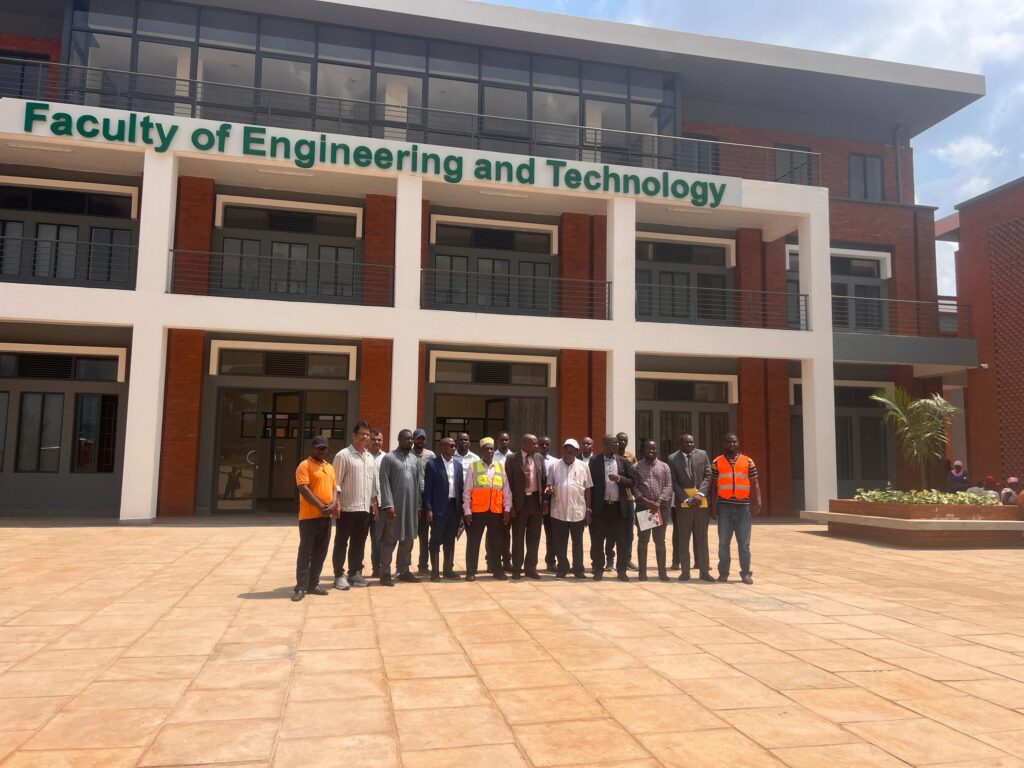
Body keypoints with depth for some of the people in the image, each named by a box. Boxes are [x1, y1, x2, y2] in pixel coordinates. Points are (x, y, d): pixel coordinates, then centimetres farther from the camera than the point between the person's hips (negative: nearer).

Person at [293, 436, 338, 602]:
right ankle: (301, 587, 0)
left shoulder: (330, 467, 16)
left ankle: (313, 584, 19)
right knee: (305, 552, -4)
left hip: (327, 516, 7)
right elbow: (304, 489, -15)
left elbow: (334, 487, 15)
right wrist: (321, 506, -18)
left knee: (320, 552, 10)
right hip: (309, 516, -7)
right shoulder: (305, 466, -6)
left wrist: (333, 504, -5)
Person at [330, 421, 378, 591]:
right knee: (341, 543, 3)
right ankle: (339, 575, 10)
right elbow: (336, 481, -10)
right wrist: (336, 502, -16)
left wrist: (375, 502, 13)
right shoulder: (343, 455, -7)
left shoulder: (370, 458, 13)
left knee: (359, 543, 13)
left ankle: (355, 573, 22)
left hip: (366, 507, 6)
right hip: (347, 507, -6)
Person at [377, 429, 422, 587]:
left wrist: (417, 505, 11)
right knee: (389, 540, 0)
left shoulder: (415, 459, 12)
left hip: (410, 506, 6)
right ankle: (385, 573, 7)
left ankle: (404, 571, 21)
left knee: (408, 540, 11)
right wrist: (388, 505, -16)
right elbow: (384, 483, -10)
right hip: (394, 505, -6)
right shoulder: (388, 458, -5)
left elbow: (417, 483, 14)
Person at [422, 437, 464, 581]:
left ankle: (449, 569, 20)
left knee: (450, 540, 12)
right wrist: (428, 509, -12)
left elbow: (460, 486, 12)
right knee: (436, 540, 2)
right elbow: (427, 488, -7)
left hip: (454, 506, 5)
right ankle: (434, 570, 10)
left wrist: (461, 507, 7)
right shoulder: (432, 464, -5)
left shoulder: (458, 464, 10)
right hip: (439, 507, -5)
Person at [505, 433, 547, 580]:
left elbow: (544, 479, 9)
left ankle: (531, 568, 19)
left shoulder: (539, 458, 7)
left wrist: (545, 500, 4)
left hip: (536, 500, 4)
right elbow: (509, 482, -6)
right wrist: (511, 505, -9)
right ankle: (517, 569, 15)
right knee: (518, 537, 6)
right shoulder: (512, 459, -5)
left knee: (534, 537, 9)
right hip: (519, 501, -4)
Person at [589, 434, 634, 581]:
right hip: (600, 506, -2)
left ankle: (622, 571, 15)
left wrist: (619, 478, -14)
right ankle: (598, 569, 15)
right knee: (597, 540, 3)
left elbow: (632, 482, 6)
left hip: (619, 506, 2)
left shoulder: (623, 461, 7)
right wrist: (590, 506, -6)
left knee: (621, 541, 5)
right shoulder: (595, 461, 0)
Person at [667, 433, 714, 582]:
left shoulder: (702, 454, 6)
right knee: (683, 538, 3)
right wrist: (686, 499, -11)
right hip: (683, 502, -1)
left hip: (701, 501, 2)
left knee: (702, 537, 6)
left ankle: (704, 571, 10)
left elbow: (708, 476, 3)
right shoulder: (673, 459, -1)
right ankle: (685, 571, 8)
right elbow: (674, 482, -3)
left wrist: (700, 494, -10)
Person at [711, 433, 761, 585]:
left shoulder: (748, 462, 6)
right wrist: (713, 505, 2)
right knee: (724, 542, 5)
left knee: (744, 542, 4)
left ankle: (745, 573, 12)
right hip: (724, 506, 0)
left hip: (743, 506, 0)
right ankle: (723, 572, 13)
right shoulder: (717, 462, 5)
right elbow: (713, 485, 7)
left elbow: (754, 484, 6)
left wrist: (758, 502, -6)